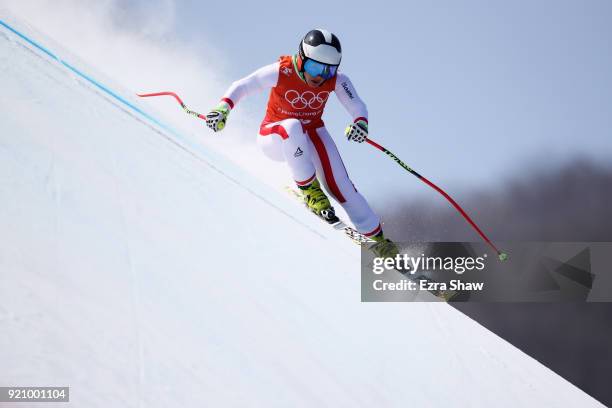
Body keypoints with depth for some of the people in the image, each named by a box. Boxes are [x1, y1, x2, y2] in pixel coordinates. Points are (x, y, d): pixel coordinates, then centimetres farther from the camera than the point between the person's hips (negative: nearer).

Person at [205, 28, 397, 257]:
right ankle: (309, 190, -24)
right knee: (293, 127, -39)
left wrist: (360, 123, -36)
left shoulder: (336, 80, -16)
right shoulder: (281, 72, -25)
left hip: (312, 133, 3)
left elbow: (357, 107, -13)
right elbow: (242, 87, -19)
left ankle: (376, 236, -3)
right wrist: (224, 107, -37)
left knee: (339, 182, -16)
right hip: (274, 137, -3)